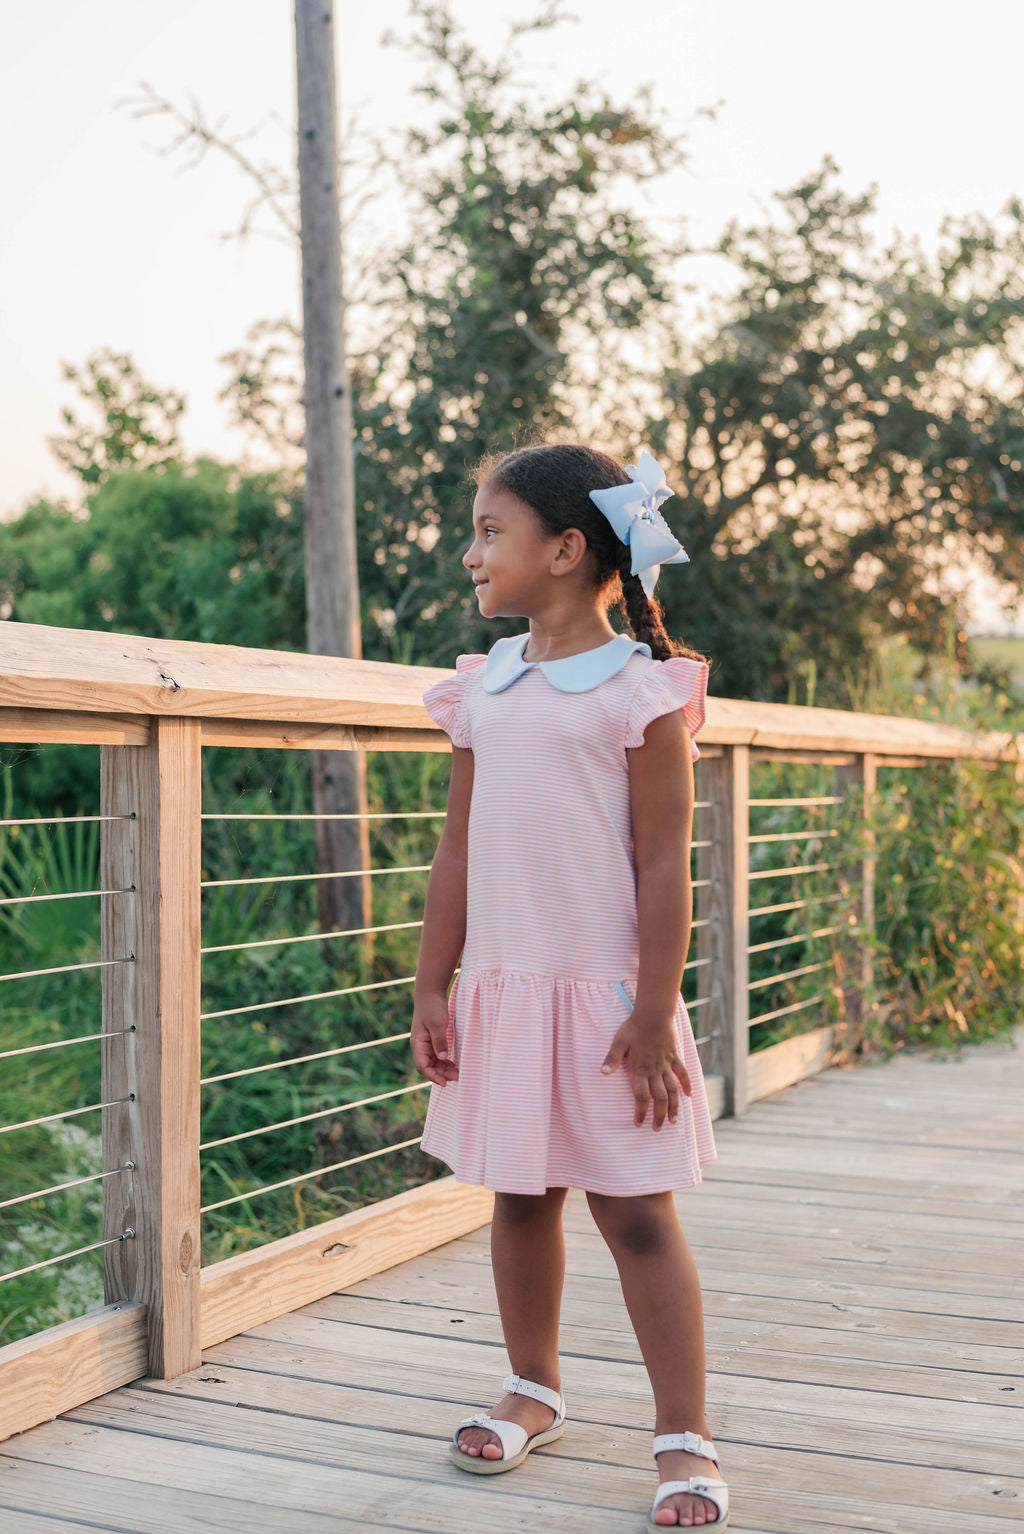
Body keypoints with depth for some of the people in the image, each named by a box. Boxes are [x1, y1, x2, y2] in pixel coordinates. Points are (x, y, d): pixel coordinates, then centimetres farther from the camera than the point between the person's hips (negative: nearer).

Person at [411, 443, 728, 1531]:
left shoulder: (640, 688, -8)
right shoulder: (482, 689, 8)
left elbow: (664, 865, -10)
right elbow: (457, 850, 11)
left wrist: (655, 1013, -14)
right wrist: (432, 986, 8)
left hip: (605, 993, -5)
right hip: (502, 990, 6)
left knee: (634, 1213, 1)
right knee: (519, 1197, 16)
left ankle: (684, 1436, 14)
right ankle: (533, 1389, 35)